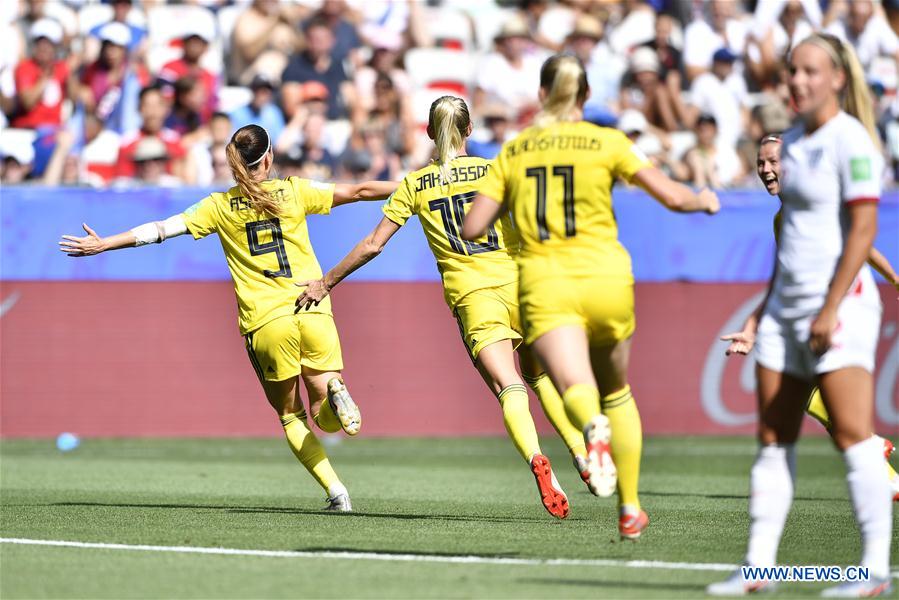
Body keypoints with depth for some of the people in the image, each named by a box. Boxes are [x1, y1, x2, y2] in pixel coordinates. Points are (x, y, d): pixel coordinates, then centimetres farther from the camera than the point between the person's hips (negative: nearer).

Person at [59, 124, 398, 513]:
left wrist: (103, 244, 7)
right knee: (326, 418, 10)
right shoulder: (294, 192, 4)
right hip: (313, 312, 0)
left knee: (290, 416, 14)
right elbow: (359, 191, 5)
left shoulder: (220, 207, 3)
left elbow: (160, 229, 1)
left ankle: (335, 490, -2)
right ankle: (333, 390, -26)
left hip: (266, 321, 0)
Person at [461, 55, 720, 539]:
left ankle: (594, 427, -56)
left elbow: (471, 228, 5)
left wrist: (508, 205, 27)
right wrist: (704, 201, 21)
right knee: (615, 391, 22)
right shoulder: (607, 142, 3)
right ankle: (630, 508, 24)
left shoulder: (513, 152, 9)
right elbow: (672, 196, -1)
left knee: (574, 387, -18)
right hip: (605, 280, 1)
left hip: (544, 283, -1)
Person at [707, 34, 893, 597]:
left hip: (837, 299, -8)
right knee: (773, 439, 5)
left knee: (853, 434, -9)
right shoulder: (792, 142, 15)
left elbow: (862, 231, -15)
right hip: (787, 300, 8)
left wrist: (831, 309, -19)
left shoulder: (850, 142, -10)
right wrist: (769, 301, 21)